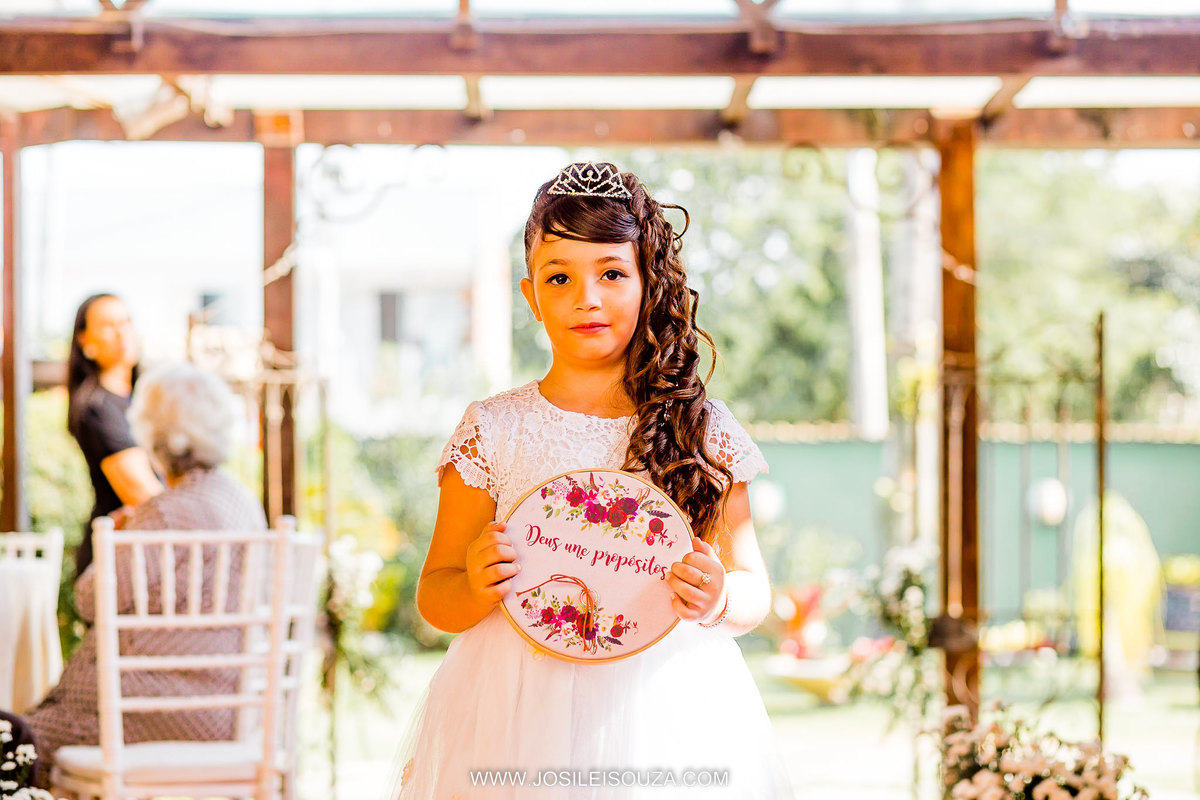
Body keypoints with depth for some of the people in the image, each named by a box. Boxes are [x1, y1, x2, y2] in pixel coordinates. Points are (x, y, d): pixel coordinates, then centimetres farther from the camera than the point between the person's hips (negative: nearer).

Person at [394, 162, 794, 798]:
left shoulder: (703, 429, 2)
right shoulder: (492, 431, 0)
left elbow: (753, 590, 6)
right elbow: (434, 597, 3)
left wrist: (718, 598, -17)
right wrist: (476, 588, -19)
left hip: (665, 712, 1)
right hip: (522, 719, 0)